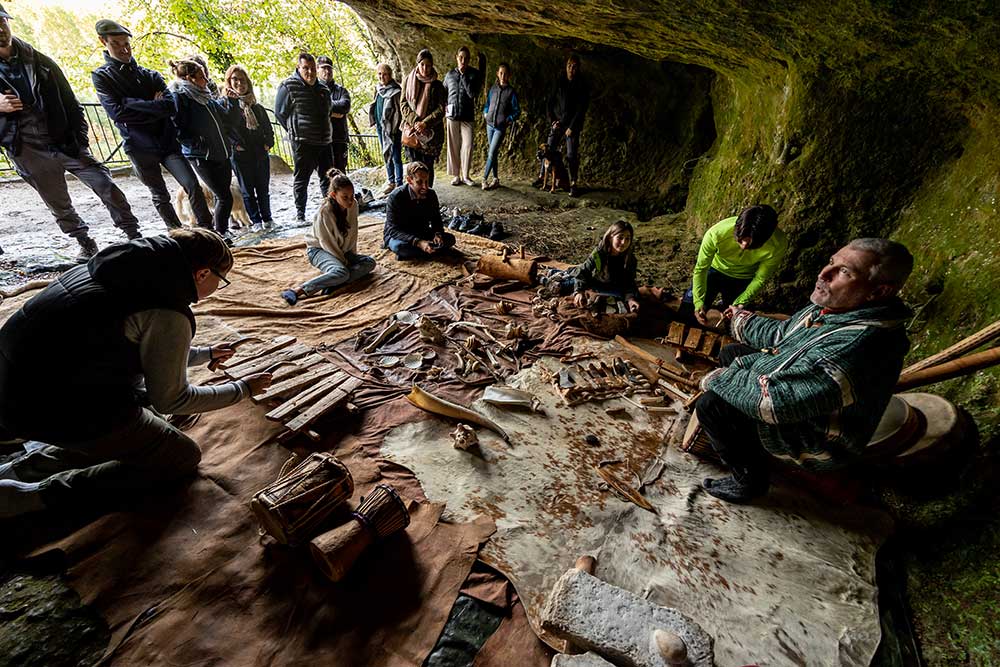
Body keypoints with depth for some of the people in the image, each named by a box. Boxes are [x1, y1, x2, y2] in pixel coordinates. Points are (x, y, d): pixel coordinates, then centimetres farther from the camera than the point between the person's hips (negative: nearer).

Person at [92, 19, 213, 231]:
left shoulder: (150, 75, 11)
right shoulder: (101, 76, 3)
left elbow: (170, 106, -5)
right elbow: (117, 112, -11)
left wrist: (131, 102, -11)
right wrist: (154, 107, -6)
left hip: (167, 141, 2)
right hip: (139, 147, -2)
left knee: (192, 185, -13)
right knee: (160, 197, 6)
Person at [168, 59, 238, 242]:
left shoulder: (206, 95, 15)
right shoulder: (179, 96, -8)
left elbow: (226, 120, 22)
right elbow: (177, 129, -14)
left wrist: (232, 102, 12)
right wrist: (198, 143, -21)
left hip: (222, 154, 7)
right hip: (201, 157, -7)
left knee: (221, 196, 10)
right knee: (224, 197, -9)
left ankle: (221, 231, 23)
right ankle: (220, 235, 3)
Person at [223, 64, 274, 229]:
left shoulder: (256, 106, 13)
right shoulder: (226, 102, -1)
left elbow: (267, 126, 19)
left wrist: (269, 142, 5)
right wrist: (234, 143, -16)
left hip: (261, 153, 4)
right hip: (240, 154, -4)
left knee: (263, 189, 10)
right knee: (247, 191, 3)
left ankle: (267, 219, 19)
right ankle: (256, 221, 9)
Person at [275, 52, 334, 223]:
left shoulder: (323, 89, 14)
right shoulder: (288, 86, -5)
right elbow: (280, 112, -2)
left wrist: (325, 131, 15)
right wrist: (295, 132, 3)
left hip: (324, 141, 6)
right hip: (302, 143, -6)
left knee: (327, 177, 10)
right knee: (301, 179, 1)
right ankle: (300, 215, 9)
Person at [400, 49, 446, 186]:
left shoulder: (437, 85, 5)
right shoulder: (408, 81, 8)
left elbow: (441, 109, -3)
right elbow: (403, 104, 4)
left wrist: (425, 123, -16)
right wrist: (415, 121, -12)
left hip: (431, 132, -1)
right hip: (411, 129, 1)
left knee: (428, 165, -2)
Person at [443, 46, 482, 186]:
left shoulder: (475, 74, 1)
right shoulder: (450, 74, 8)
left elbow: (473, 93, -13)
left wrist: (464, 74, -13)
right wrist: (444, 106, 6)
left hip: (467, 116, -2)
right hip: (452, 115, 2)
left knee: (468, 145, -7)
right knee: (453, 146, 2)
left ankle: (465, 175, 6)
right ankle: (456, 175, 11)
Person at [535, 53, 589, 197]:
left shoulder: (582, 86, -1)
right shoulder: (559, 83, 8)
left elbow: (582, 109, -7)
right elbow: (550, 103, 10)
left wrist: (572, 127, -14)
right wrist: (552, 120, -3)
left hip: (572, 126, -3)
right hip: (557, 124, 3)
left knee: (572, 156, -5)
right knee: (548, 150, -1)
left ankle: (573, 184, 0)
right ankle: (541, 177, 9)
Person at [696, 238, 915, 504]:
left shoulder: (855, 346, -38)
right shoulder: (836, 305, -7)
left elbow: (772, 399, -39)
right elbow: (780, 333, 12)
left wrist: (719, 379, -24)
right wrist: (740, 318, 18)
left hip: (815, 439, -10)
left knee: (711, 405, -23)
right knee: (731, 353, 15)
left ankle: (749, 479, 3)